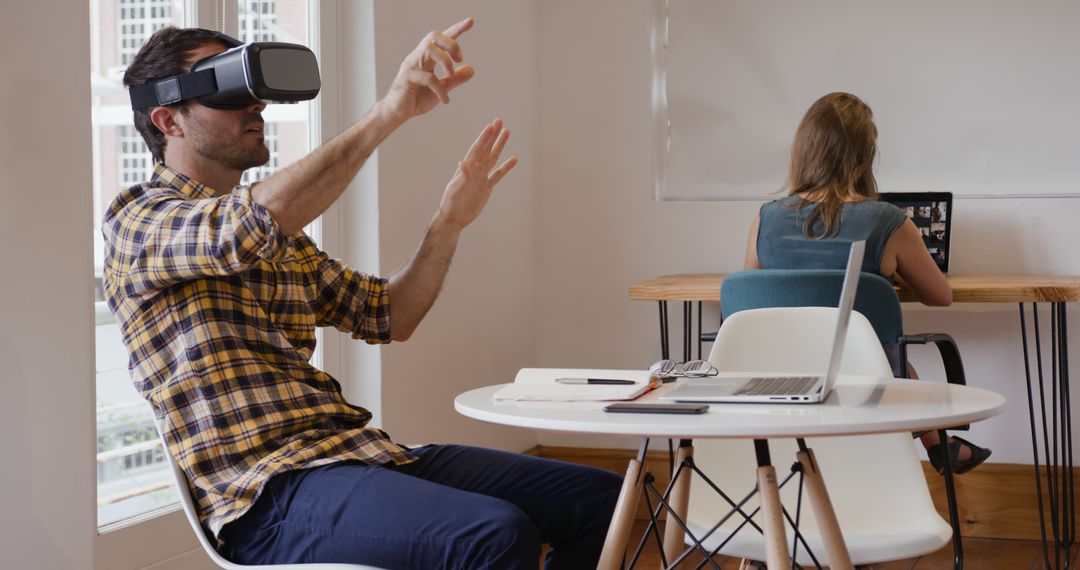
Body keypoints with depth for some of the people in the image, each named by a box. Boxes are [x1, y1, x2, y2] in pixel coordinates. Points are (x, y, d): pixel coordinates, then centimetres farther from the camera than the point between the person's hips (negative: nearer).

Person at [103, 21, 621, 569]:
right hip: (271, 490, -8)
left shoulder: (282, 235, 23)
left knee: (596, 497, -2)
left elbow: (388, 315, 24)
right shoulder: (136, 220, -2)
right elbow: (254, 225, -24)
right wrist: (391, 109, -25)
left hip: (355, 448, 8)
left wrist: (449, 223, 8)